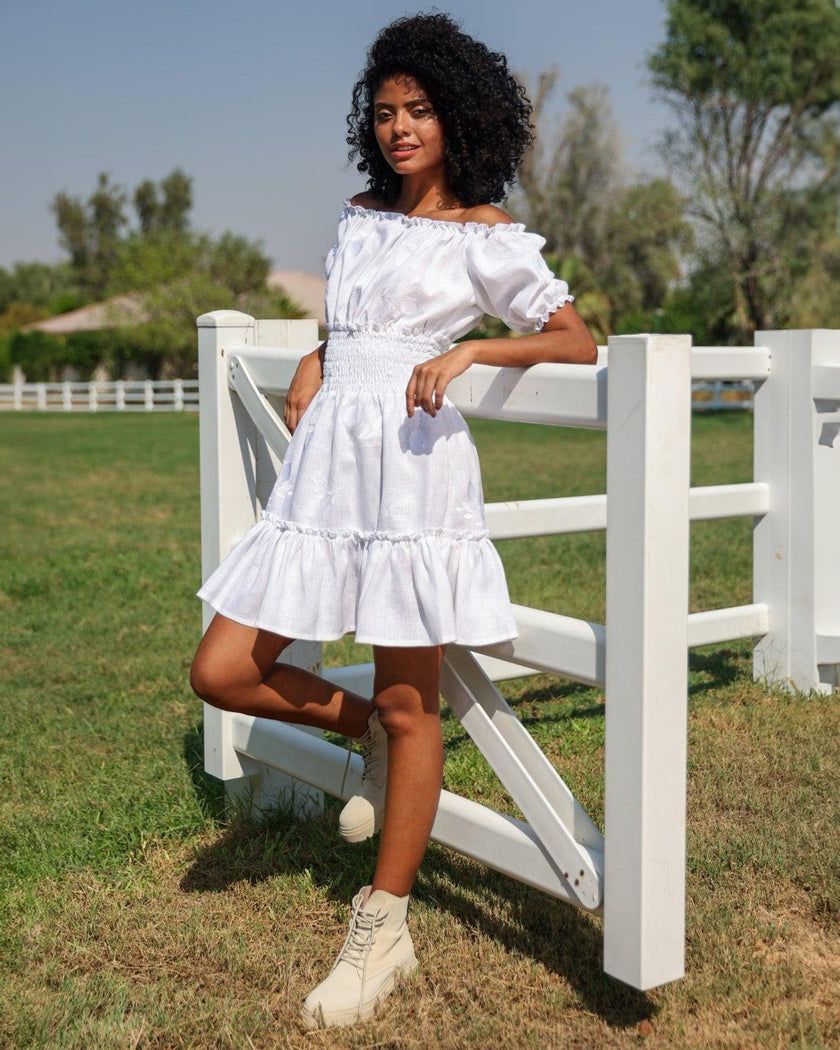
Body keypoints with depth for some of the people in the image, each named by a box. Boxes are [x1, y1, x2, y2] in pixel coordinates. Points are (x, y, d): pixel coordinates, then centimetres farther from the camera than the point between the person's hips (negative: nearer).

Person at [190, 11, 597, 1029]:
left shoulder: (484, 236, 1)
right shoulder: (358, 215, 18)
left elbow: (578, 341, -5)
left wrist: (469, 350, -18)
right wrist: (312, 367, 14)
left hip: (417, 467, -6)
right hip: (325, 467, 6)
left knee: (408, 708, 1)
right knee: (223, 672, 1)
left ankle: (384, 928, 15)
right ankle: (364, 728, 27)